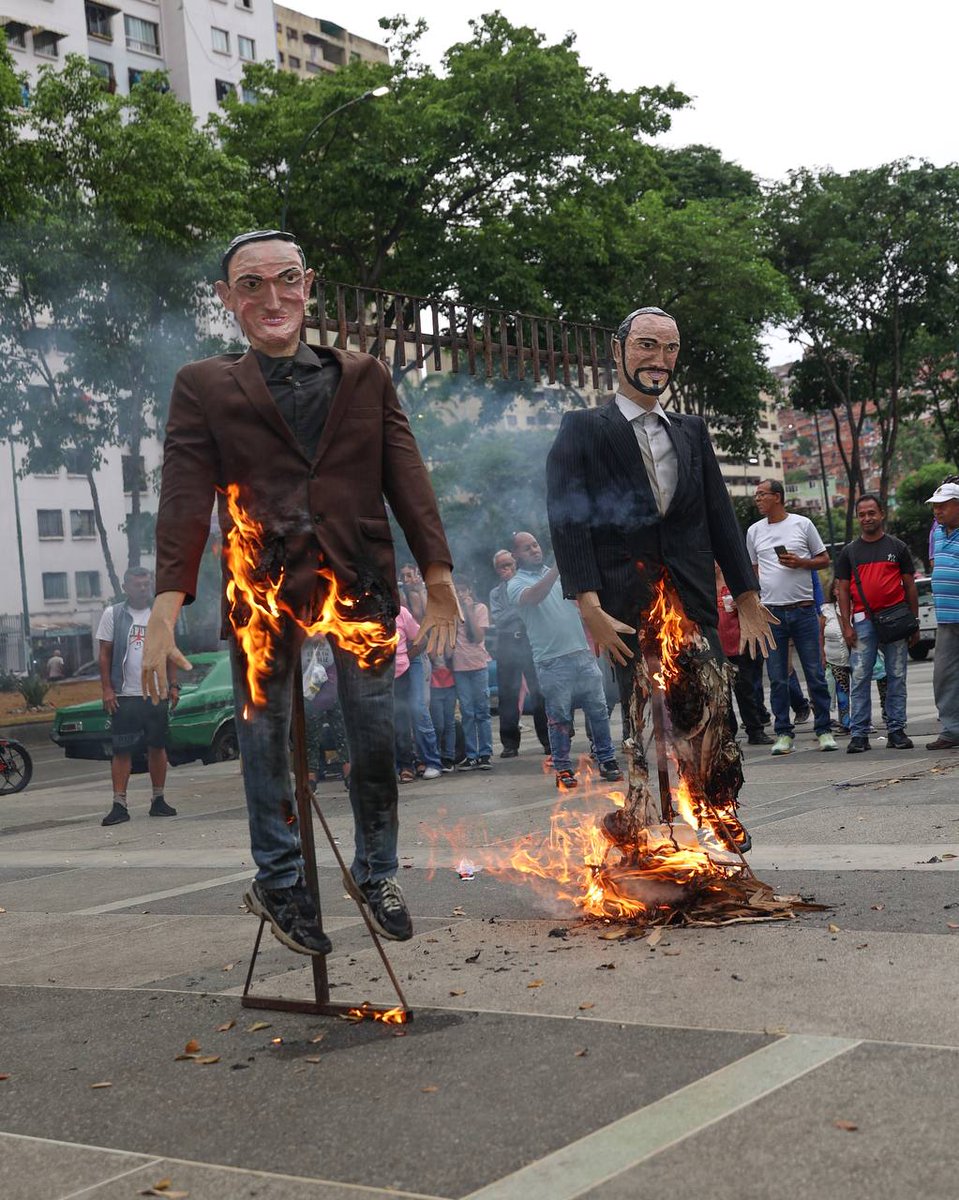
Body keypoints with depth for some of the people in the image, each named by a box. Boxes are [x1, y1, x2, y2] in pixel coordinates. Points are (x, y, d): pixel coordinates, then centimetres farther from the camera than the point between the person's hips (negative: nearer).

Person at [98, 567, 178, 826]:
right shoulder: (112, 615, 2)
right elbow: (105, 654, 1)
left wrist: (173, 685, 5)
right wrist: (107, 689, -7)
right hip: (125, 696, -3)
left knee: (158, 746, 7)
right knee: (122, 750, -3)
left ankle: (158, 800, 16)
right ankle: (119, 805, -2)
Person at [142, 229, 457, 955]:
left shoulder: (365, 377, 11)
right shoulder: (205, 387, 6)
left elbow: (406, 478, 7)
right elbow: (184, 498, -3)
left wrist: (438, 573, -2)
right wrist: (168, 604, -14)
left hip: (360, 584, 2)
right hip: (262, 590, -1)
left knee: (375, 741, 8)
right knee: (264, 740, 8)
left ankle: (376, 871, 28)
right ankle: (280, 883, 25)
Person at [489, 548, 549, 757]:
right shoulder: (495, 593, 16)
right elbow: (497, 619, 0)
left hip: (530, 642, -2)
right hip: (506, 646, 2)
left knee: (540, 691, -4)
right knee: (508, 696, 2)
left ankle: (548, 740, 3)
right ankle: (510, 744, 7)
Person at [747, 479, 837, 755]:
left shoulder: (802, 524, 3)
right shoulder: (754, 531, 11)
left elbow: (824, 560, 7)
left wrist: (800, 562, -11)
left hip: (803, 609, -2)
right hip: (771, 612, 2)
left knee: (815, 674, 1)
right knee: (777, 679, 4)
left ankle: (824, 730, 9)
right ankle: (783, 734, 10)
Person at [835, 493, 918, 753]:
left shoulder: (897, 547, 9)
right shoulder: (849, 552, 10)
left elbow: (910, 585, 10)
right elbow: (843, 589, 8)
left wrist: (915, 623, 5)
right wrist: (846, 625, -1)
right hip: (863, 621, 0)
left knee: (897, 678, 3)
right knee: (860, 678, -3)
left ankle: (896, 730, 10)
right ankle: (859, 734, 0)